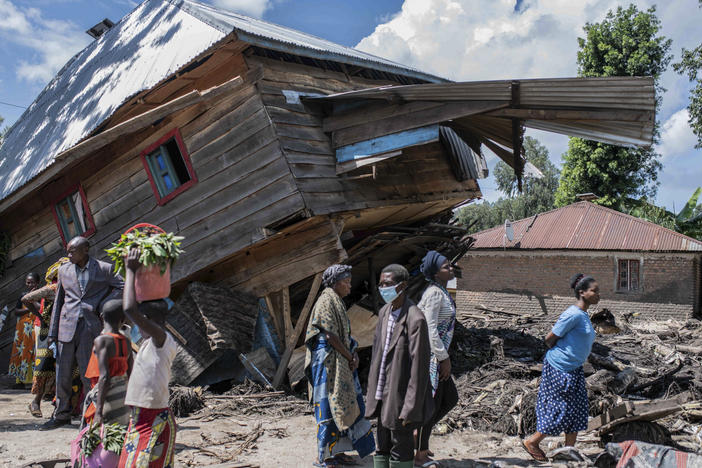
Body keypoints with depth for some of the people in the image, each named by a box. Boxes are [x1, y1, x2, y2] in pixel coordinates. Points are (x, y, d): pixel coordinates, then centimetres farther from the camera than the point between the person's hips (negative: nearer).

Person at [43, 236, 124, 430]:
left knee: (88, 374, -1)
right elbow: (58, 302, 13)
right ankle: (61, 415, 23)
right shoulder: (64, 270, 10)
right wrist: (53, 332, 10)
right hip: (67, 327, 3)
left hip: (90, 327, -3)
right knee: (62, 373, 8)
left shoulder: (104, 269, 0)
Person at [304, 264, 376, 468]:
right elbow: (330, 336, -20)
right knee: (329, 407, -3)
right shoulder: (326, 302, -15)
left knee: (343, 405, 13)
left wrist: (353, 354, -1)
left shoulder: (337, 302, 15)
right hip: (328, 361, -10)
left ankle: (335, 451, 23)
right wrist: (350, 356, -11)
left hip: (342, 363, 10)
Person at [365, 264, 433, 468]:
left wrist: (410, 409, -17)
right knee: (382, 447, 18)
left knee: (401, 450, 6)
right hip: (383, 395, 7)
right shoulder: (384, 312, 5)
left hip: (401, 395, -7)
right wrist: (373, 393, 12)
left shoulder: (415, 319, -20)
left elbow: (419, 366, -19)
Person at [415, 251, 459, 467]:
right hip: (431, 355, -10)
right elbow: (430, 328, -22)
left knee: (450, 398, 16)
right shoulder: (435, 293, -16)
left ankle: (418, 436, 26)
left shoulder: (441, 291, 14)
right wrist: (444, 358, -19)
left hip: (436, 354, 10)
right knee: (431, 403, 0)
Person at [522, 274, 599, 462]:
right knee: (562, 410, -3)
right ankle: (532, 442, 12)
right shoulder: (573, 314, -19)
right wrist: (557, 353, 2)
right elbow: (550, 338, -15)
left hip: (574, 369, 9)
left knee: (577, 411, 10)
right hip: (560, 368, -9)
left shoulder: (583, 315, 11)